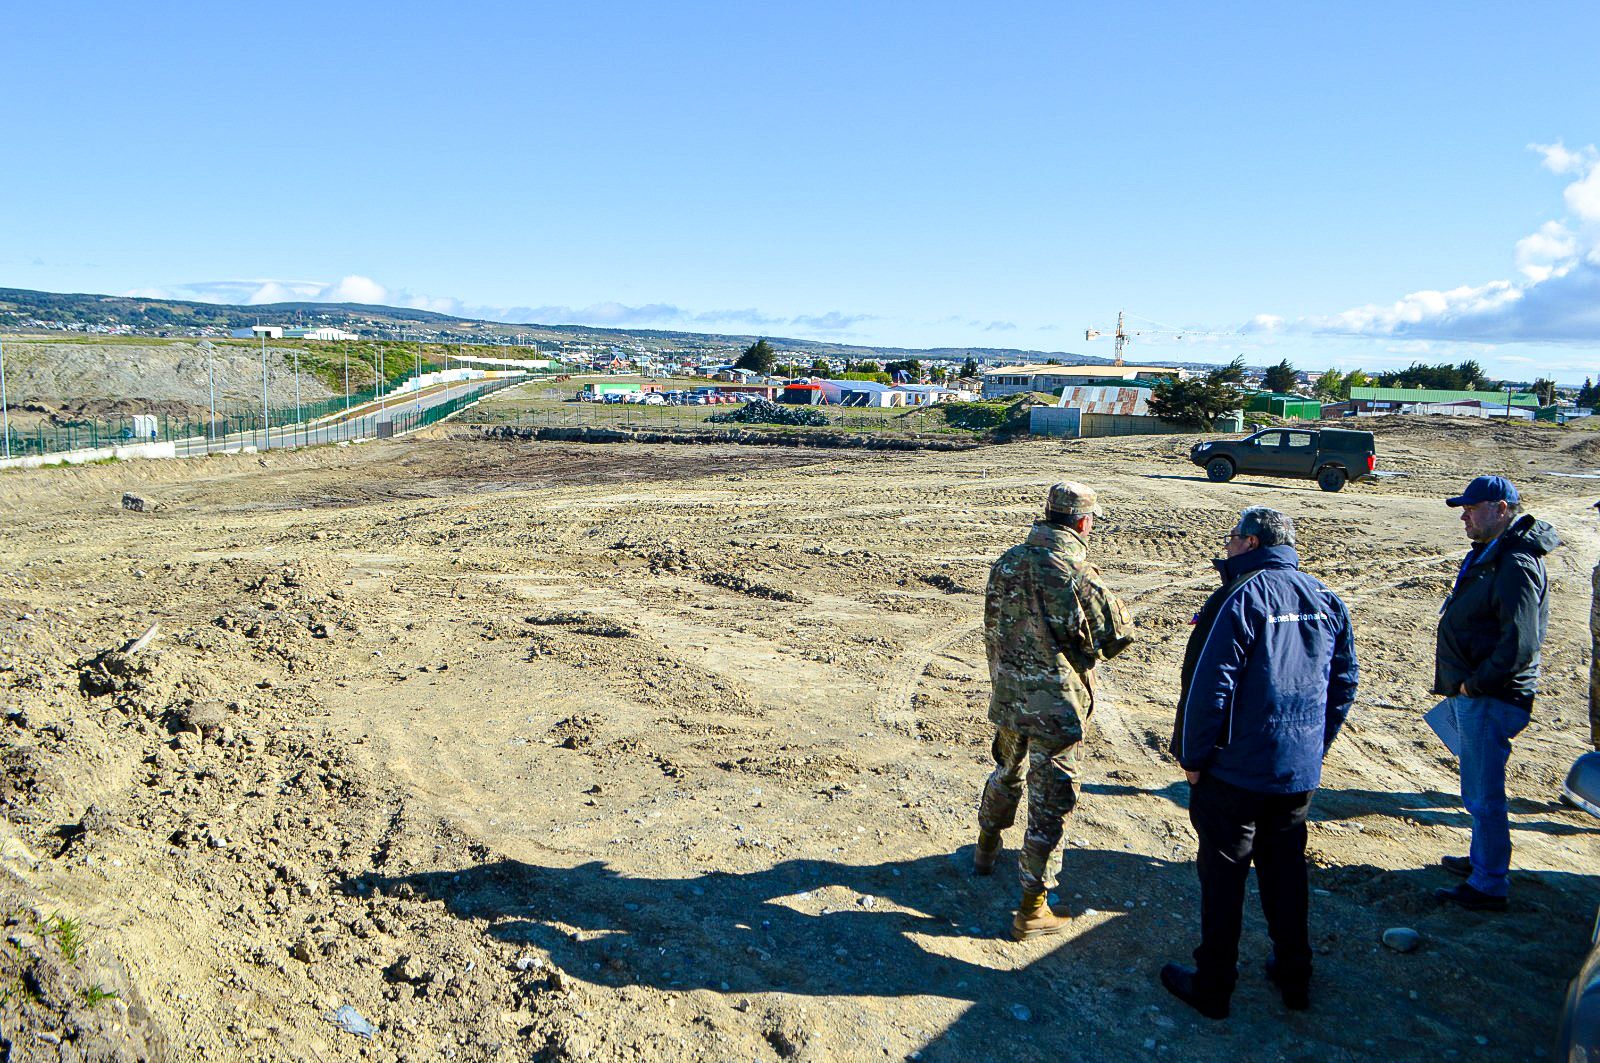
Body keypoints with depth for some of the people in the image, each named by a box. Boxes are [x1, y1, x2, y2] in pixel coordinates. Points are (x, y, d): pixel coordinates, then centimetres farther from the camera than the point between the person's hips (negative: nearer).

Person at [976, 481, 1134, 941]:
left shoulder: (1006, 563, -1)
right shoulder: (1078, 574, -20)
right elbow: (1119, 632, -8)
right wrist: (1112, 603, 13)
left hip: (1006, 696, 6)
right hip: (1055, 705, -6)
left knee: (1006, 773, 29)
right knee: (1048, 802, 4)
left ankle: (986, 850, 49)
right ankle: (1032, 909, 11)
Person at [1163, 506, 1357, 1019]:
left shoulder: (1239, 599, -17)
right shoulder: (1326, 600, 4)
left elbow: (1208, 687, -19)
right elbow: (1344, 683, 10)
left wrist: (1192, 756, -9)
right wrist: (1316, 746, 18)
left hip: (1237, 771, -6)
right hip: (1301, 772, 6)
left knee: (1223, 876, 6)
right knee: (1286, 869, 20)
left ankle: (1212, 987, 18)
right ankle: (1294, 978, 31)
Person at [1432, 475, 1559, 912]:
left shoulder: (1515, 565, -20)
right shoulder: (1487, 555, 12)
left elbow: (1519, 643, -27)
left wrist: (1476, 683, -18)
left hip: (1491, 699, -10)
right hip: (1473, 695, 10)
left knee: (1484, 795, -1)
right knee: (1478, 790, 23)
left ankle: (1488, 887, 9)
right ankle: (1481, 860, 38)